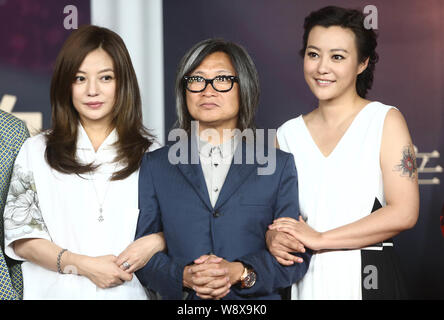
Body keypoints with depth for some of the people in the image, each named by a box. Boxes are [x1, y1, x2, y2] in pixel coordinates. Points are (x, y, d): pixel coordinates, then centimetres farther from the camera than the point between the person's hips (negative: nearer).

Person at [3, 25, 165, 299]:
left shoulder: (151, 153, 4)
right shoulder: (37, 151, 3)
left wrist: (154, 243, -13)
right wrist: (83, 265, -12)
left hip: (129, 290, 1)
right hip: (58, 290, 0)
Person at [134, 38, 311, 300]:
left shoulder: (279, 166, 3)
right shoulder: (155, 167, 6)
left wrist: (240, 272, -15)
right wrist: (183, 276, -16)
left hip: (257, 303, 0)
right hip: (183, 308, 1)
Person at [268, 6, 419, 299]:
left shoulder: (386, 120, -3)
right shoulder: (289, 134, 8)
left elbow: (404, 213, -12)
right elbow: (274, 211, 13)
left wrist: (320, 239, -13)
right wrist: (274, 237, -10)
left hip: (368, 280, -3)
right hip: (306, 282, 3)